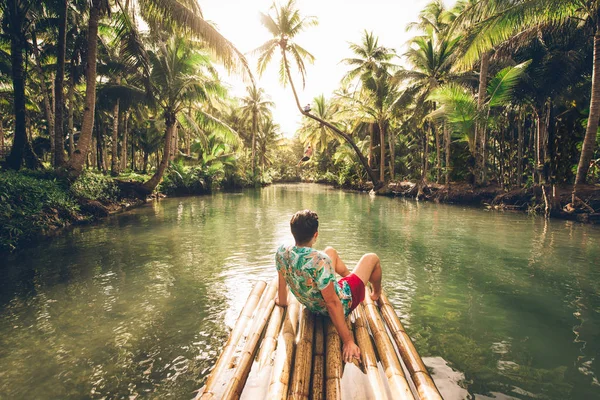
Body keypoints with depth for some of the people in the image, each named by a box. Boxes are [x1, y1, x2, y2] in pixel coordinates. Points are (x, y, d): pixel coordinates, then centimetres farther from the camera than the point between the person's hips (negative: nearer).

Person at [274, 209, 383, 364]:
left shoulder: (281, 252, -20)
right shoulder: (319, 260, -40)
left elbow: (282, 281, -2)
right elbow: (332, 303, -35)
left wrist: (282, 301, 19)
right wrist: (348, 341, -26)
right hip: (341, 304, -6)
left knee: (330, 251, 25)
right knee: (372, 258, 14)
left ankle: (348, 276, 54)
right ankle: (377, 294, 47)